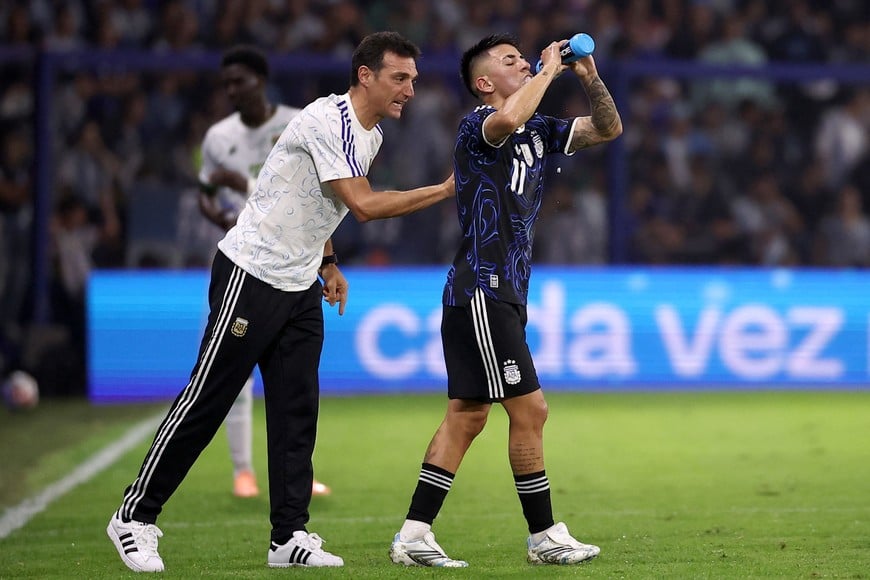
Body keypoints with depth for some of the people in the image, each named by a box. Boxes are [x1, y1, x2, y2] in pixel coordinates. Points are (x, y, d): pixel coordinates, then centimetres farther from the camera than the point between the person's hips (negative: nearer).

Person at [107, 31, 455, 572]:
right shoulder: (327, 121, -20)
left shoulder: (372, 137, 10)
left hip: (301, 287, 9)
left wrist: (327, 263, 17)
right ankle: (135, 517, 5)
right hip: (250, 276, -9)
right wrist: (443, 191, -19)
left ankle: (290, 536, 6)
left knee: (297, 410, 3)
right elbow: (364, 205, -24)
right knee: (205, 400, -4)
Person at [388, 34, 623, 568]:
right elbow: (508, 118, -33)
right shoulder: (477, 126, -9)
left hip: (502, 293, 9)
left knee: (467, 416, 6)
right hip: (481, 289, -9)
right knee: (529, 408, -7)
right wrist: (549, 71, -18)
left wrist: (589, 78, 3)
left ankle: (414, 535, 6)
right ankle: (544, 536, 1)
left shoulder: (537, 132, 17)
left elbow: (608, 128, 20)